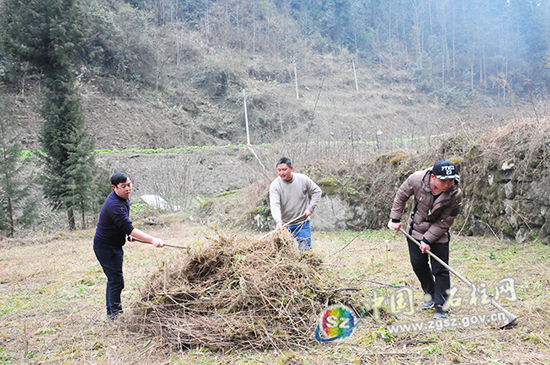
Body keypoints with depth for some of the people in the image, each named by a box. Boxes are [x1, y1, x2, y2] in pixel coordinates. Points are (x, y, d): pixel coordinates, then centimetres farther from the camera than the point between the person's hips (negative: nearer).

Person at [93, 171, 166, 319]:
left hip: (115, 246, 10)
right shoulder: (114, 205, -30)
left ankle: (111, 312, 32)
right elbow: (129, 228, -38)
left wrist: (128, 233, 8)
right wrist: (152, 240, -44)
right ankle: (115, 314, 3)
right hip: (105, 247, -10)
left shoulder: (123, 197, 1)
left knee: (114, 279, 19)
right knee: (116, 281, -8)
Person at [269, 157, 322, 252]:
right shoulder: (275, 185, -10)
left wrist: (310, 208, -4)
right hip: (285, 225, 0)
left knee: (305, 250, -1)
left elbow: (317, 191, 6)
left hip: (302, 223, 0)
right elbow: (275, 205, -20)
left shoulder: (303, 179, -7)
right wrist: (278, 221, -36)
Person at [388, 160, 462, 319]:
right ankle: (430, 294, 33)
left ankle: (441, 306, 7)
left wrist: (428, 240, -18)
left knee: (440, 269, -4)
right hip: (416, 230, 2)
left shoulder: (455, 194, -26)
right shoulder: (417, 179, -25)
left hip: (438, 234, -2)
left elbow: (444, 222, -17)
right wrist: (395, 218, -2)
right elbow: (401, 195, -4)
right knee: (418, 265, 10)